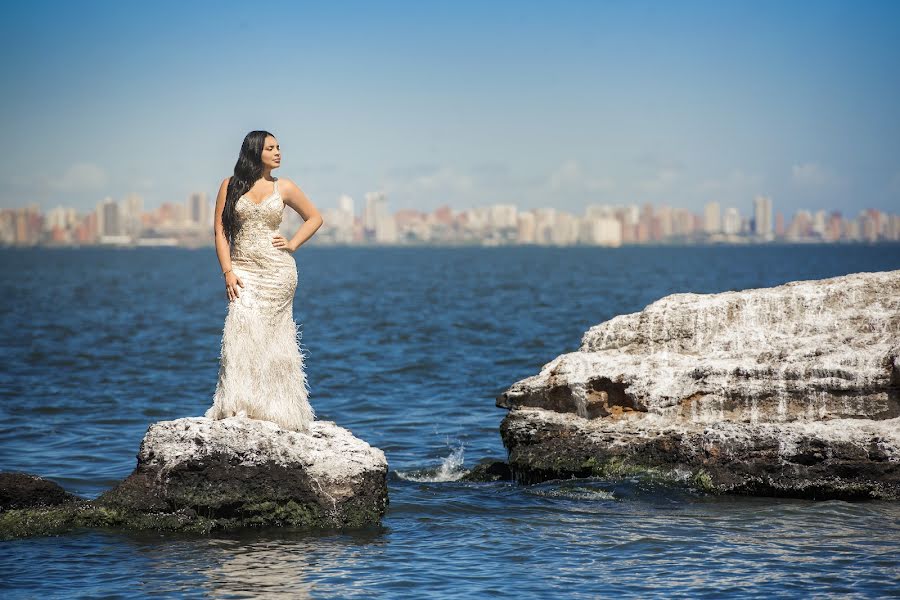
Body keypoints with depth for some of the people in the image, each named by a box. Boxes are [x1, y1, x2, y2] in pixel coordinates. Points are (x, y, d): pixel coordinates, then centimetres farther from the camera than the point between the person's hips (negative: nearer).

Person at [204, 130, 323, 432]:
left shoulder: (284, 187, 6)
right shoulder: (230, 185, 4)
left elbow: (314, 217, 18)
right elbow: (220, 231, 2)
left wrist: (292, 244, 5)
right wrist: (228, 272, -7)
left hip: (278, 271, 0)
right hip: (244, 271, 0)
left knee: (272, 338, 0)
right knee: (243, 331, -14)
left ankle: (275, 408, 3)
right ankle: (240, 407, -14)